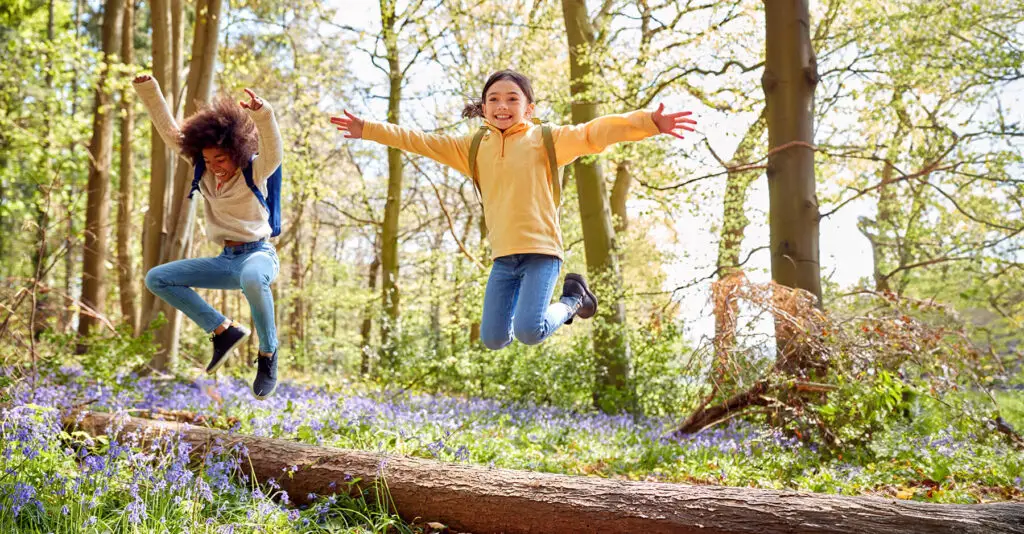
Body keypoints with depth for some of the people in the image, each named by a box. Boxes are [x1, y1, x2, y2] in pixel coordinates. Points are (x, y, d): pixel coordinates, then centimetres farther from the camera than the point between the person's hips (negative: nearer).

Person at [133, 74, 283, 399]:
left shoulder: (253, 171, -13)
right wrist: (148, 90, -7)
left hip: (259, 254, -7)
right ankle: (224, 331, -1)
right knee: (156, 279, 1)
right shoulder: (202, 169, 3)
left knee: (252, 279, -44)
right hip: (226, 260, 7)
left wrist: (263, 114, -52)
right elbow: (168, 130, 4)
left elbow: (274, 154, -35)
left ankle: (268, 353, -21)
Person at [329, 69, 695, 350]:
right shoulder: (474, 147, 11)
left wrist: (648, 123, -27)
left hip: (541, 252, -5)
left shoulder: (545, 139, -1)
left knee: (528, 332, -19)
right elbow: (422, 142, 14)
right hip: (503, 256, 5)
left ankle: (572, 300, 12)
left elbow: (592, 134, -14)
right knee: (493, 339, 4)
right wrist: (369, 130, 13)